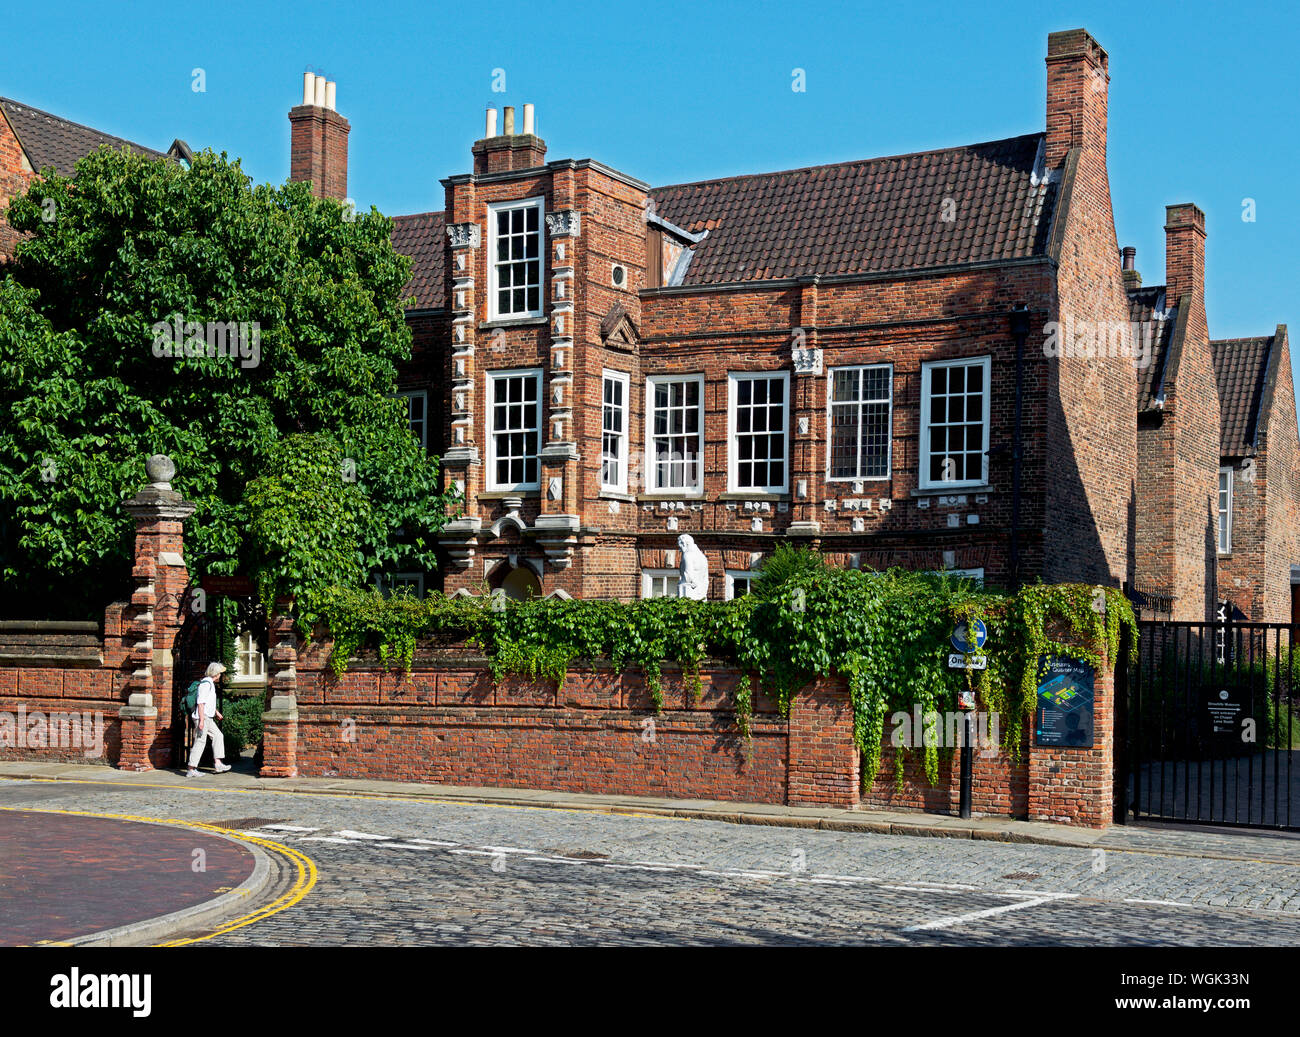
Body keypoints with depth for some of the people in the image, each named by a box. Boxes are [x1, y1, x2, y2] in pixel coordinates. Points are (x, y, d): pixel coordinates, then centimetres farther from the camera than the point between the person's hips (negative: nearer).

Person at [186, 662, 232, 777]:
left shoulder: (210, 683, 16)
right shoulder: (206, 684, -16)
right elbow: (201, 703, -22)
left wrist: (216, 711, 39)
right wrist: (201, 720, -25)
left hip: (208, 718, 11)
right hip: (202, 717, -11)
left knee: (218, 736, 11)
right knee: (200, 742, -8)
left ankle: (218, 764, 9)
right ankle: (191, 770, -5)